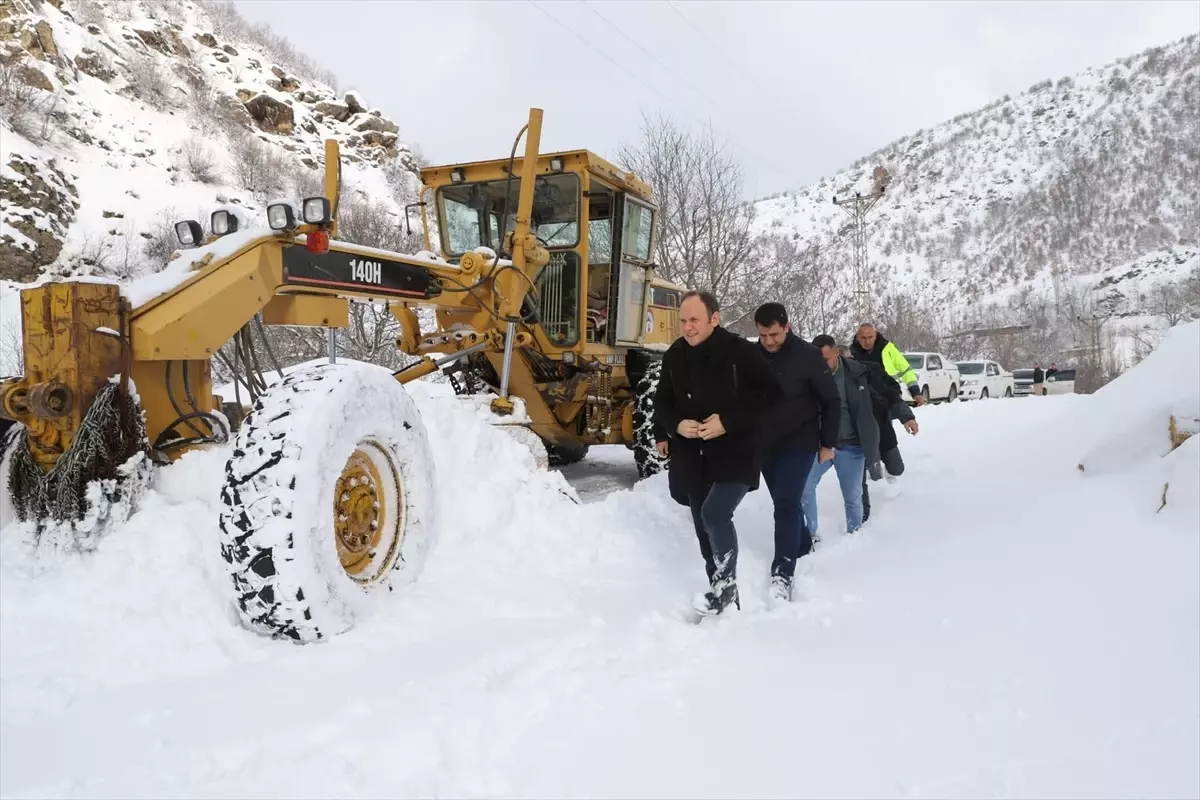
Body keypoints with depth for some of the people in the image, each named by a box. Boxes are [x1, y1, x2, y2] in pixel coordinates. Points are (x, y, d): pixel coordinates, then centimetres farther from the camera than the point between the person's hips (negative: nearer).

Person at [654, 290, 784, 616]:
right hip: (693, 458, 6)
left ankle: (727, 583, 1)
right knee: (704, 527, 13)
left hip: (735, 454, -6)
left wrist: (729, 422, -20)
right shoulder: (674, 355, 1)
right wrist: (675, 426, -12)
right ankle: (721, 593, 30)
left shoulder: (742, 352, -14)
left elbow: (772, 396, -12)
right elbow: (662, 401, 10)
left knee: (715, 515, -23)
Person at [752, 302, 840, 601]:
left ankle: (783, 573, -15)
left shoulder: (808, 355, -12)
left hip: (799, 443, -5)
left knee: (786, 502, -14)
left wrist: (828, 442, -4)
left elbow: (830, 401, -4)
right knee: (783, 502, 15)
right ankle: (803, 546, 38)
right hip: (765, 444, 5)